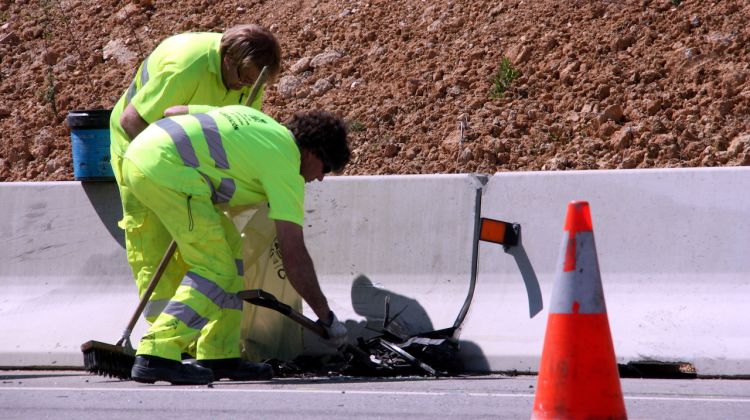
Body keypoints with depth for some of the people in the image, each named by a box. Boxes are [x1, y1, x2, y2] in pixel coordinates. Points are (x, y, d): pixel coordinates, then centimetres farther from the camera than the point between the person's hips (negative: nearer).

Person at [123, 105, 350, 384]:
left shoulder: (258, 120, 24)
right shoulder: (285, 162, 1)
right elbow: (293, 254, -2)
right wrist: (327, 317, 5)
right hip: (166, 169, -10)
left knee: (227, 245, 16)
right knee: (217, 271, -4)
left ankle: (219, 357, 16)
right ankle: (157, 357, -14)